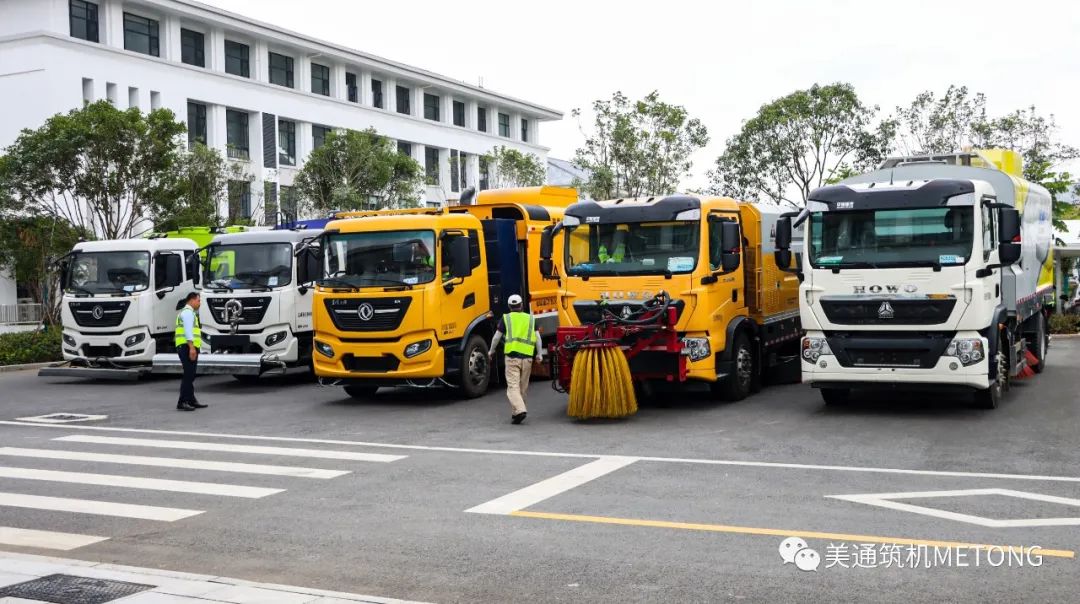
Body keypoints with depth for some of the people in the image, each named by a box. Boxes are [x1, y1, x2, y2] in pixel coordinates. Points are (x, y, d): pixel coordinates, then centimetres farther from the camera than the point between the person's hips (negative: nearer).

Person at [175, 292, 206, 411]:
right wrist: (191, 347, -25)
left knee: (190, 375, 15)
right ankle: (182, 402, -15)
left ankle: (191, 400, 22)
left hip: (190, 348, 11)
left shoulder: (189, 312, 25)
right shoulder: (188, 312, -8)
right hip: (188, 347, -11)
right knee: (188, 375, -13)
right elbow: (188, 331, -18)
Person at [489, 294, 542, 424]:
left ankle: (519, 410, -24)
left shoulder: (506, 318, 5)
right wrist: (539, 354, 16)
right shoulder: (530, 318, 12)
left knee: (513, 386, -5)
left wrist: (491, 351, 19)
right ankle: (515, 413, 20)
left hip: (512, 356, -3)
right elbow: (537, 337, 8)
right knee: (523, 388, 13)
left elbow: (497, 337, 5)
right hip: (527, 357, 3)